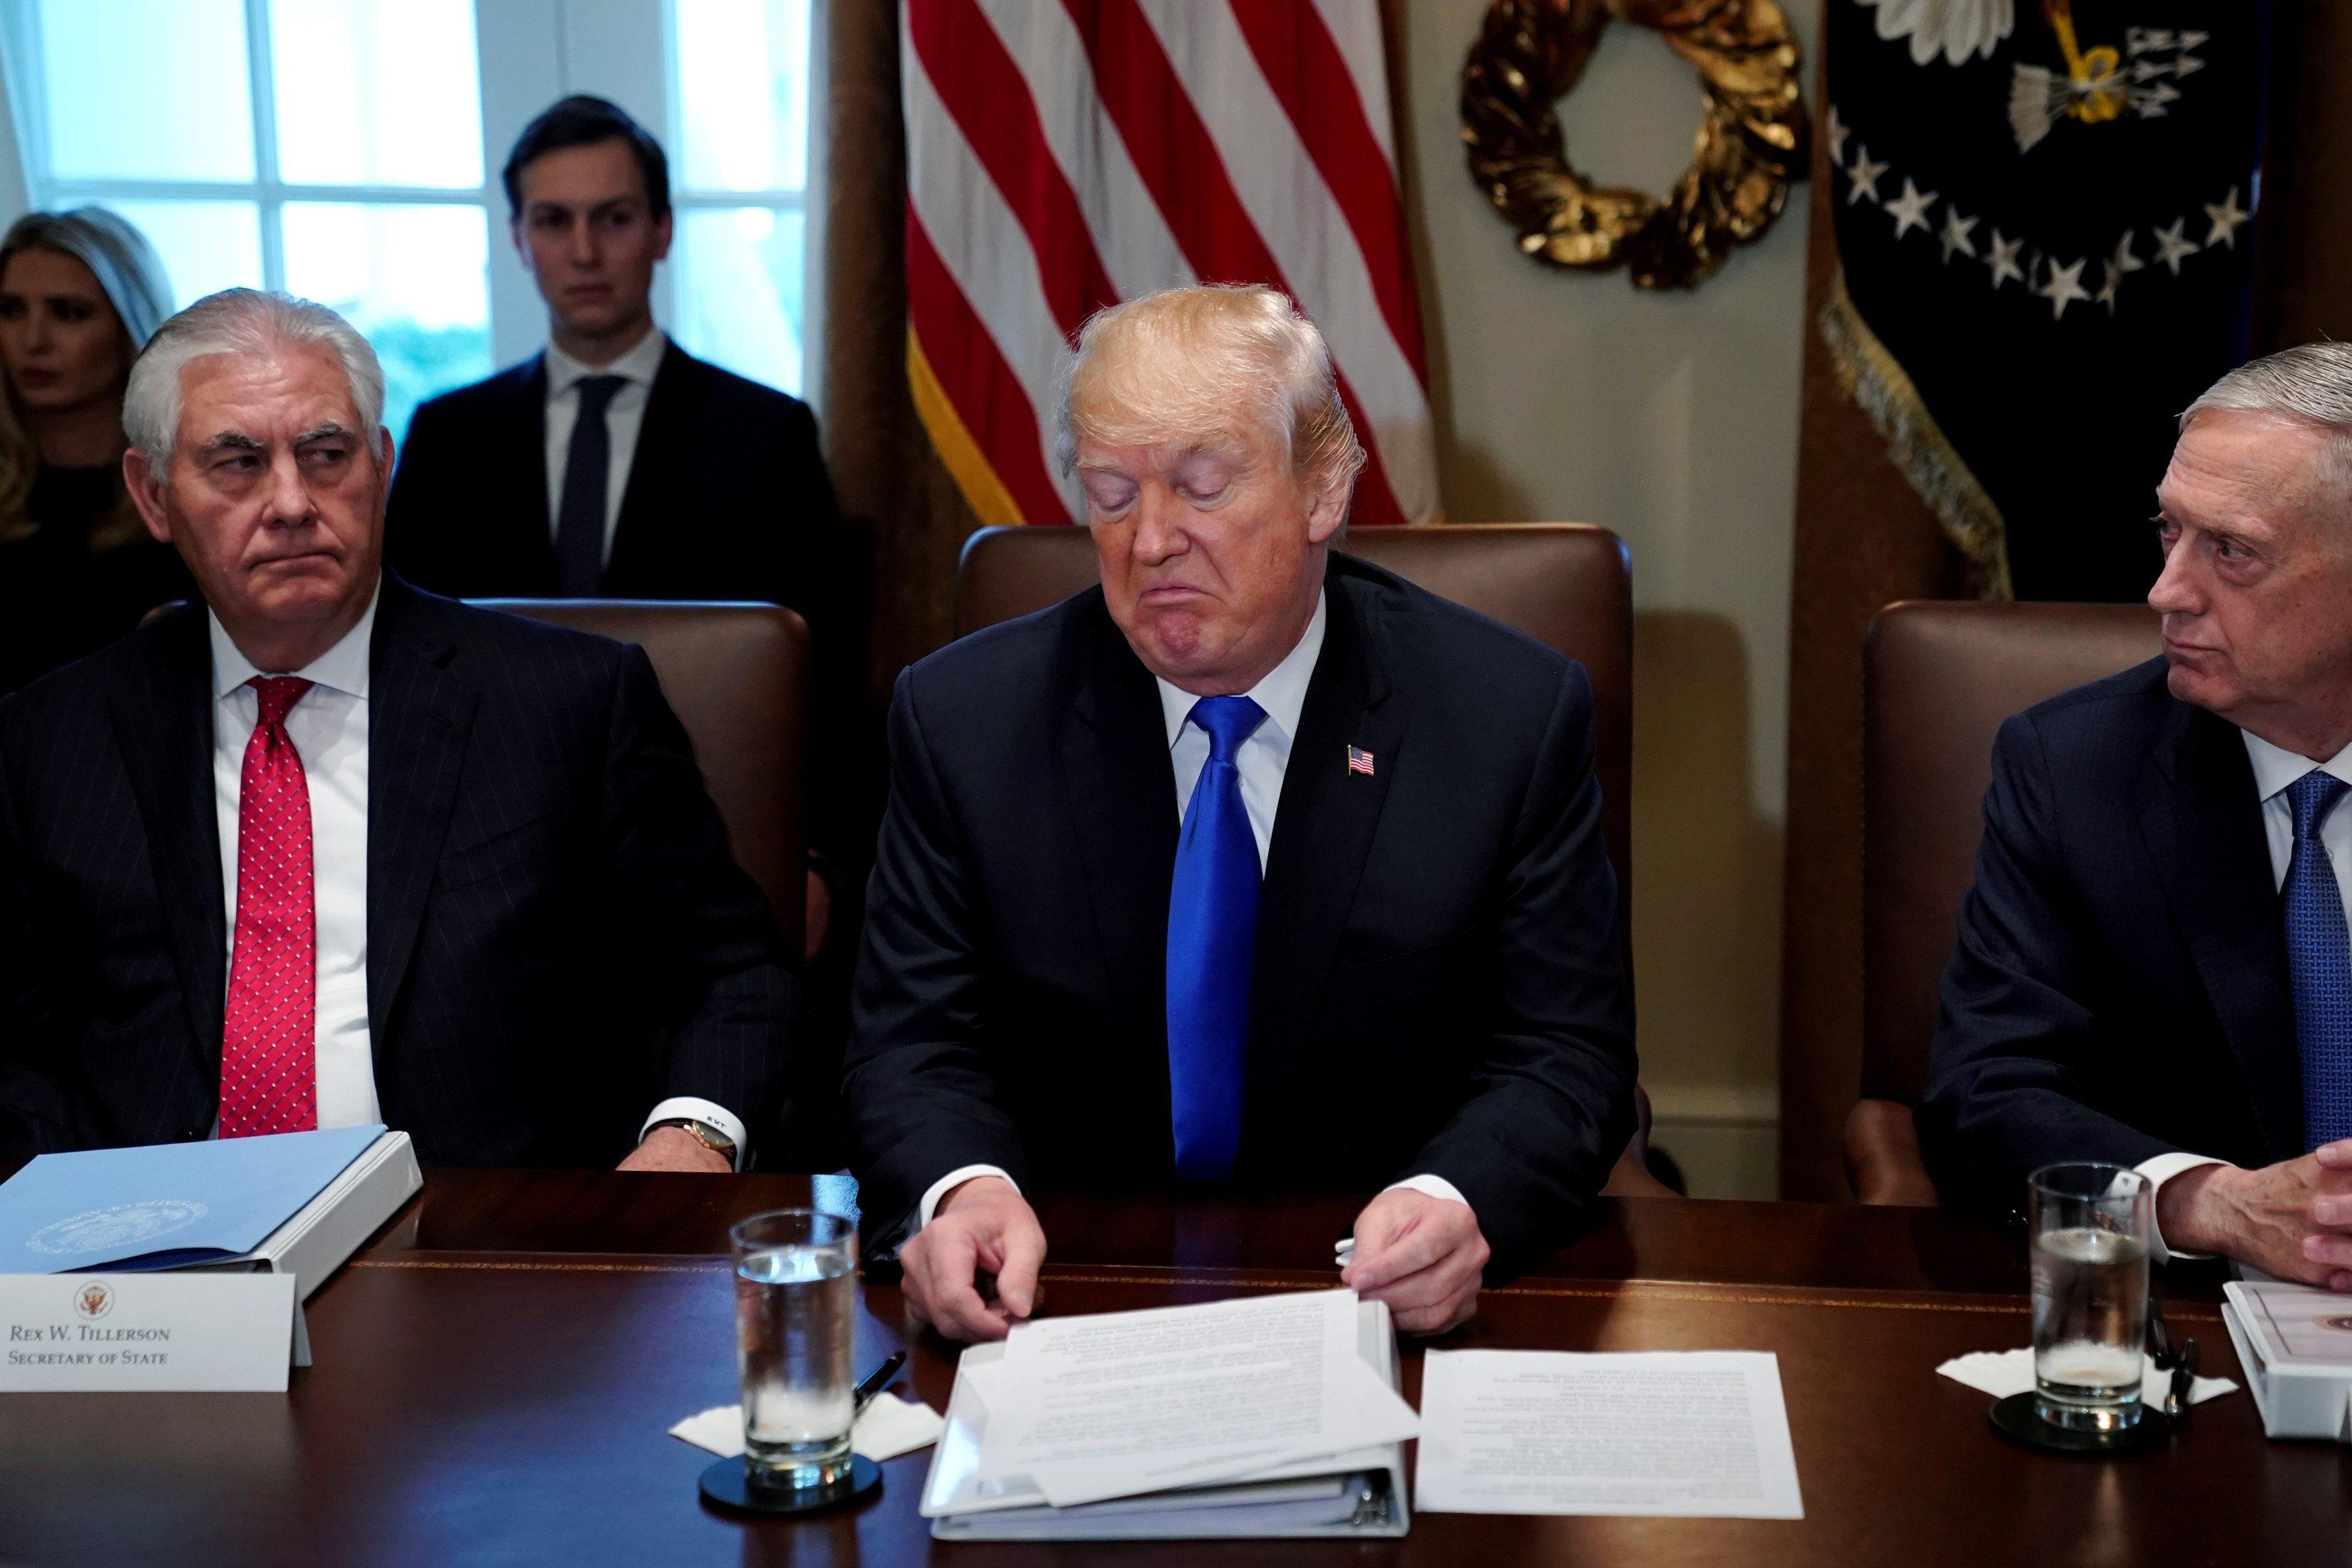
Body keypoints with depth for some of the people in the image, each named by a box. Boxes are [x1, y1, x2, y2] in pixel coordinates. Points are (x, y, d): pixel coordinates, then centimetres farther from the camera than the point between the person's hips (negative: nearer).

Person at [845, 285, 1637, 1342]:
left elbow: (1563, 1058, -3)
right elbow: (917, 1048, -1)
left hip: (1376, 1309, 0)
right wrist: (962, 1190, -25)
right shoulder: (962, 719, 0)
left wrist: (1456, 1204, -27)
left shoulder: (1518, 719, -3)